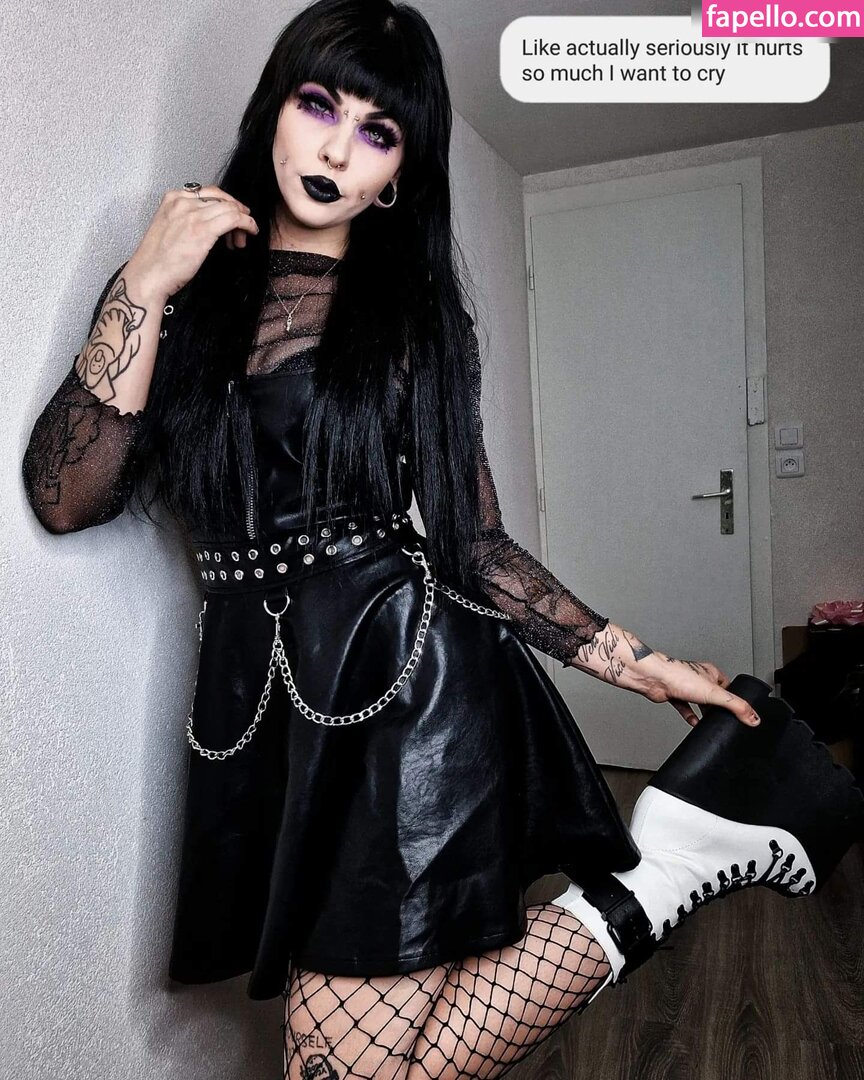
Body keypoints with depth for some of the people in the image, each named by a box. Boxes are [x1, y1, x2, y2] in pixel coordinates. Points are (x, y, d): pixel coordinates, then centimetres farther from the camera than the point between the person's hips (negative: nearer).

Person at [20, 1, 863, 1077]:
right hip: (264, 709, 3)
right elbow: (65, 498, 0)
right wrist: (144, 290, -5)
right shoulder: (182, 284, 11)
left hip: (415, 692, -2)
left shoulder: (416, 313, 8)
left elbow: (474, 543, 7)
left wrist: (640, 663, 1)